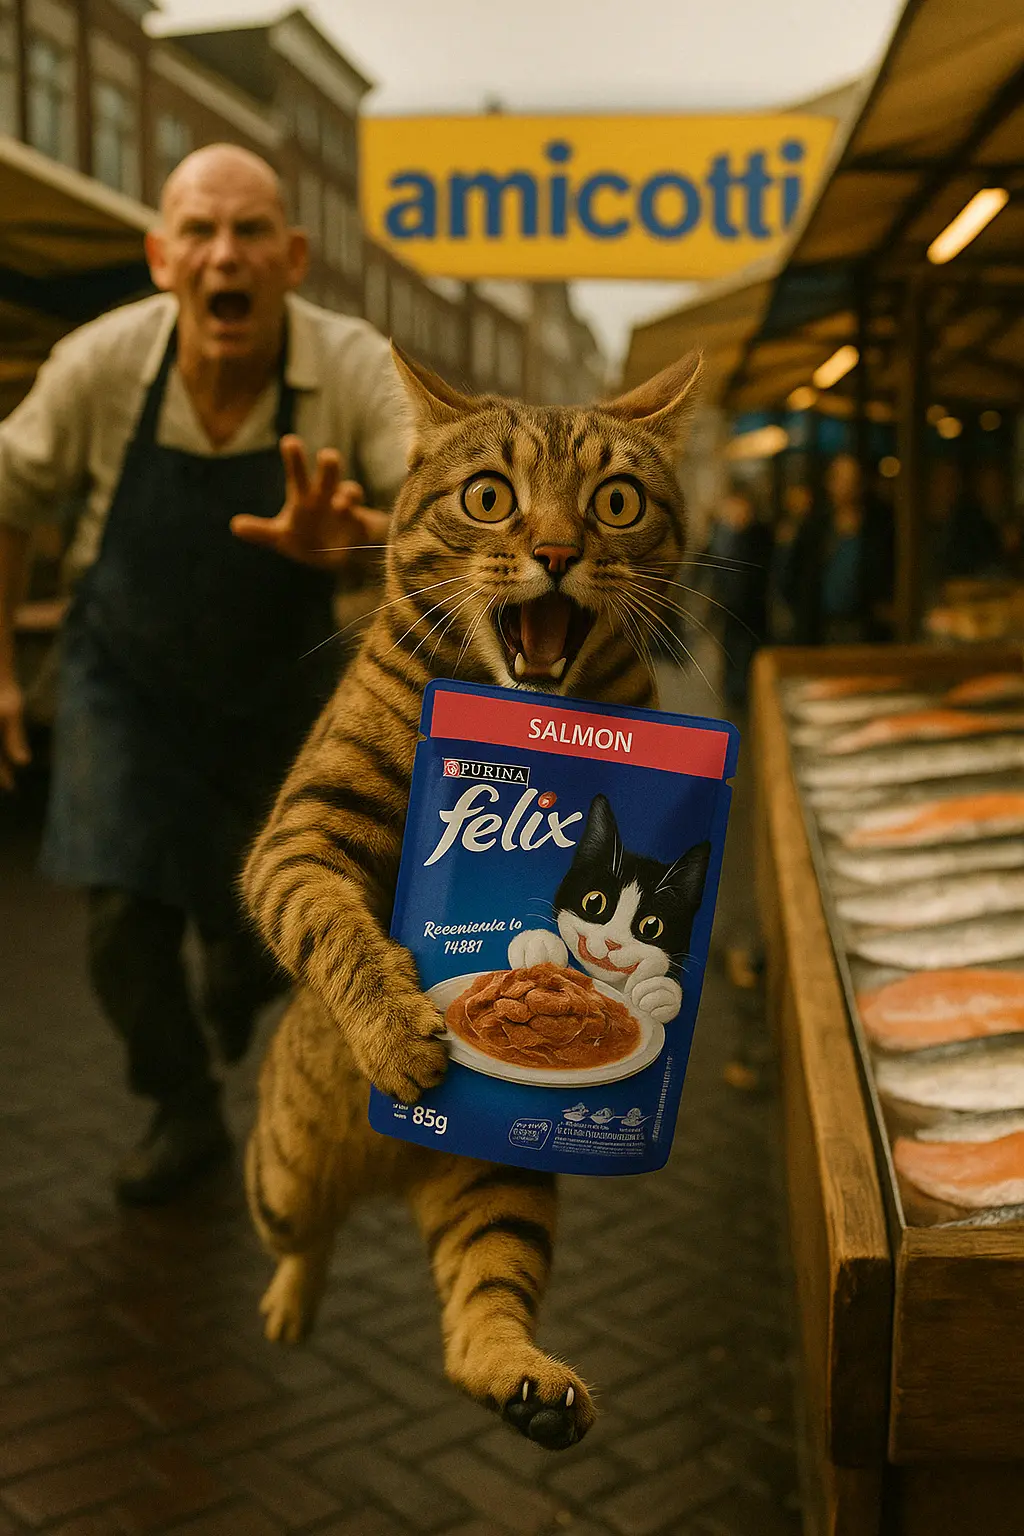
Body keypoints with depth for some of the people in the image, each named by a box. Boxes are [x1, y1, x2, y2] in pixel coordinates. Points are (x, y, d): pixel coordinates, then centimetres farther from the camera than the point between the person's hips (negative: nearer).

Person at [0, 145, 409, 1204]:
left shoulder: (354, 369, -25)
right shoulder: (99, 363, -21)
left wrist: (358, 538, -62)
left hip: (279, 683, 0)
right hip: (128, 679, 0)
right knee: (126, 916, -8)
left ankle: (237, 983, 52)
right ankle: (183, 1110, 21)